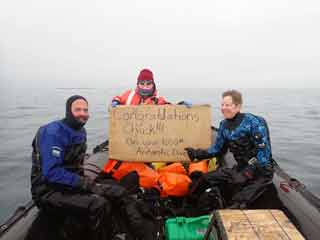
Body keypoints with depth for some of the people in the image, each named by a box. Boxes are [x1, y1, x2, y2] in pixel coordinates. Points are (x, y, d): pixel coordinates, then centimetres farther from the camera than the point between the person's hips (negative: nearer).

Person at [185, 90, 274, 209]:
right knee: (205, 179, 1)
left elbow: (264, 151, -21)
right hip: (241, 168, 6)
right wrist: (197, 154, -4)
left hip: (260, 171, -6)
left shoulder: (253, 122, -19)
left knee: (237, 205, -25)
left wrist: (248, 173, -27)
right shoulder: (224, 125, 1)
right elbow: (217, 149, 8)